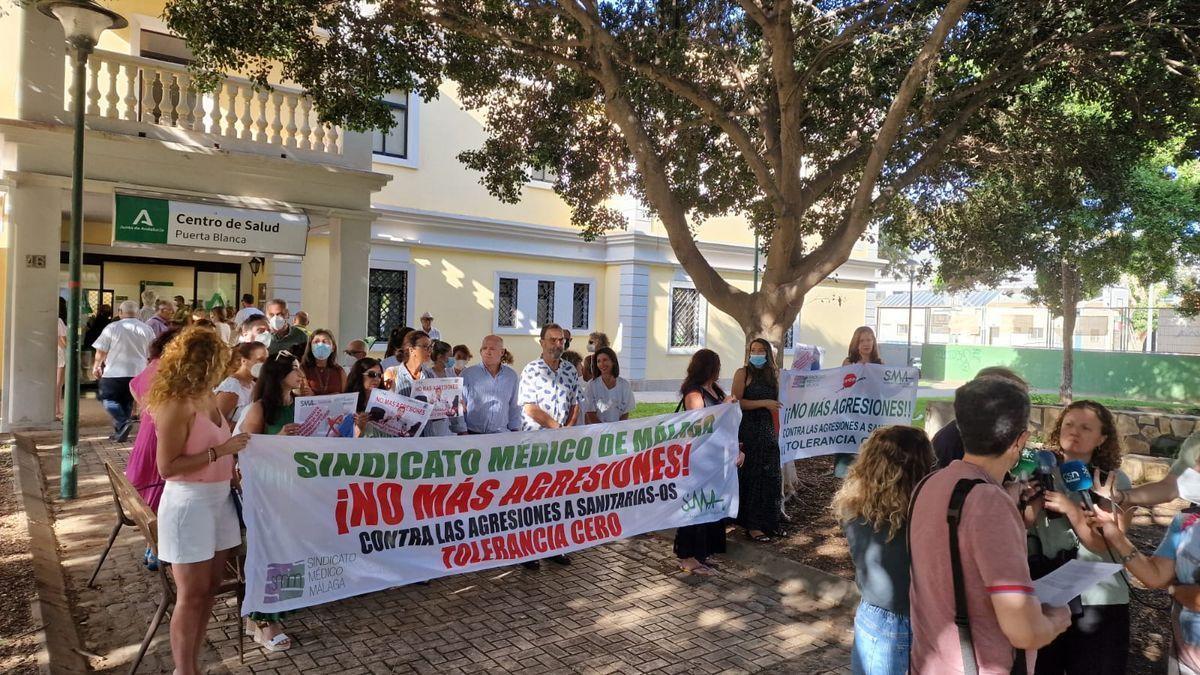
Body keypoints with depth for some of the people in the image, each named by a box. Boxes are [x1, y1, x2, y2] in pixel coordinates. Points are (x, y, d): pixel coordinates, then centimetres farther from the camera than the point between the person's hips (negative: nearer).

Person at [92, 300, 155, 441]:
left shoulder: (112, 327, -6)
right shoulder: (147, 329, 2)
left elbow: (101, 351, -2)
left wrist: (96, 366, 14)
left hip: (114, 372, -4)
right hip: (137, 372, 4)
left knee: (108, 398, 9)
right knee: (127, 402, 15)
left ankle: (123, 422, -14)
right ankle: (119, 432, 17)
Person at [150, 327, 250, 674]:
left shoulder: (207, 396, 7)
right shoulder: (176, 405, -18)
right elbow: (167, 466, -20)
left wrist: (234, 452, 5)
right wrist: (220, 451, -22)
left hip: (219, 497, 8)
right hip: (189, 503, -8)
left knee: (209, 588, 15)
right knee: (191, 594, 3)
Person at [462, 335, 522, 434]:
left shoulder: (512, 376, 12)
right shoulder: (467, 374, 4)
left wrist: (515, 430, 15)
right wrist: (463, 432, 1)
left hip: (501, 434, 1)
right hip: (473, 434, -1)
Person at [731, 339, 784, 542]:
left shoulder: (772, 375, 13)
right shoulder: (743, 373, -3)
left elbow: (775, 406, 18)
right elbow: (736, 402, -12)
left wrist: (777, 432, 10)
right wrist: (763, 403, -16)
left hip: (768, 431, 5)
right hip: (748, 431, -5)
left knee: (771, 476, 7)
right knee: (752, 476, -1)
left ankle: (768, 521, 20)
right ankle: (751, 525, 8)